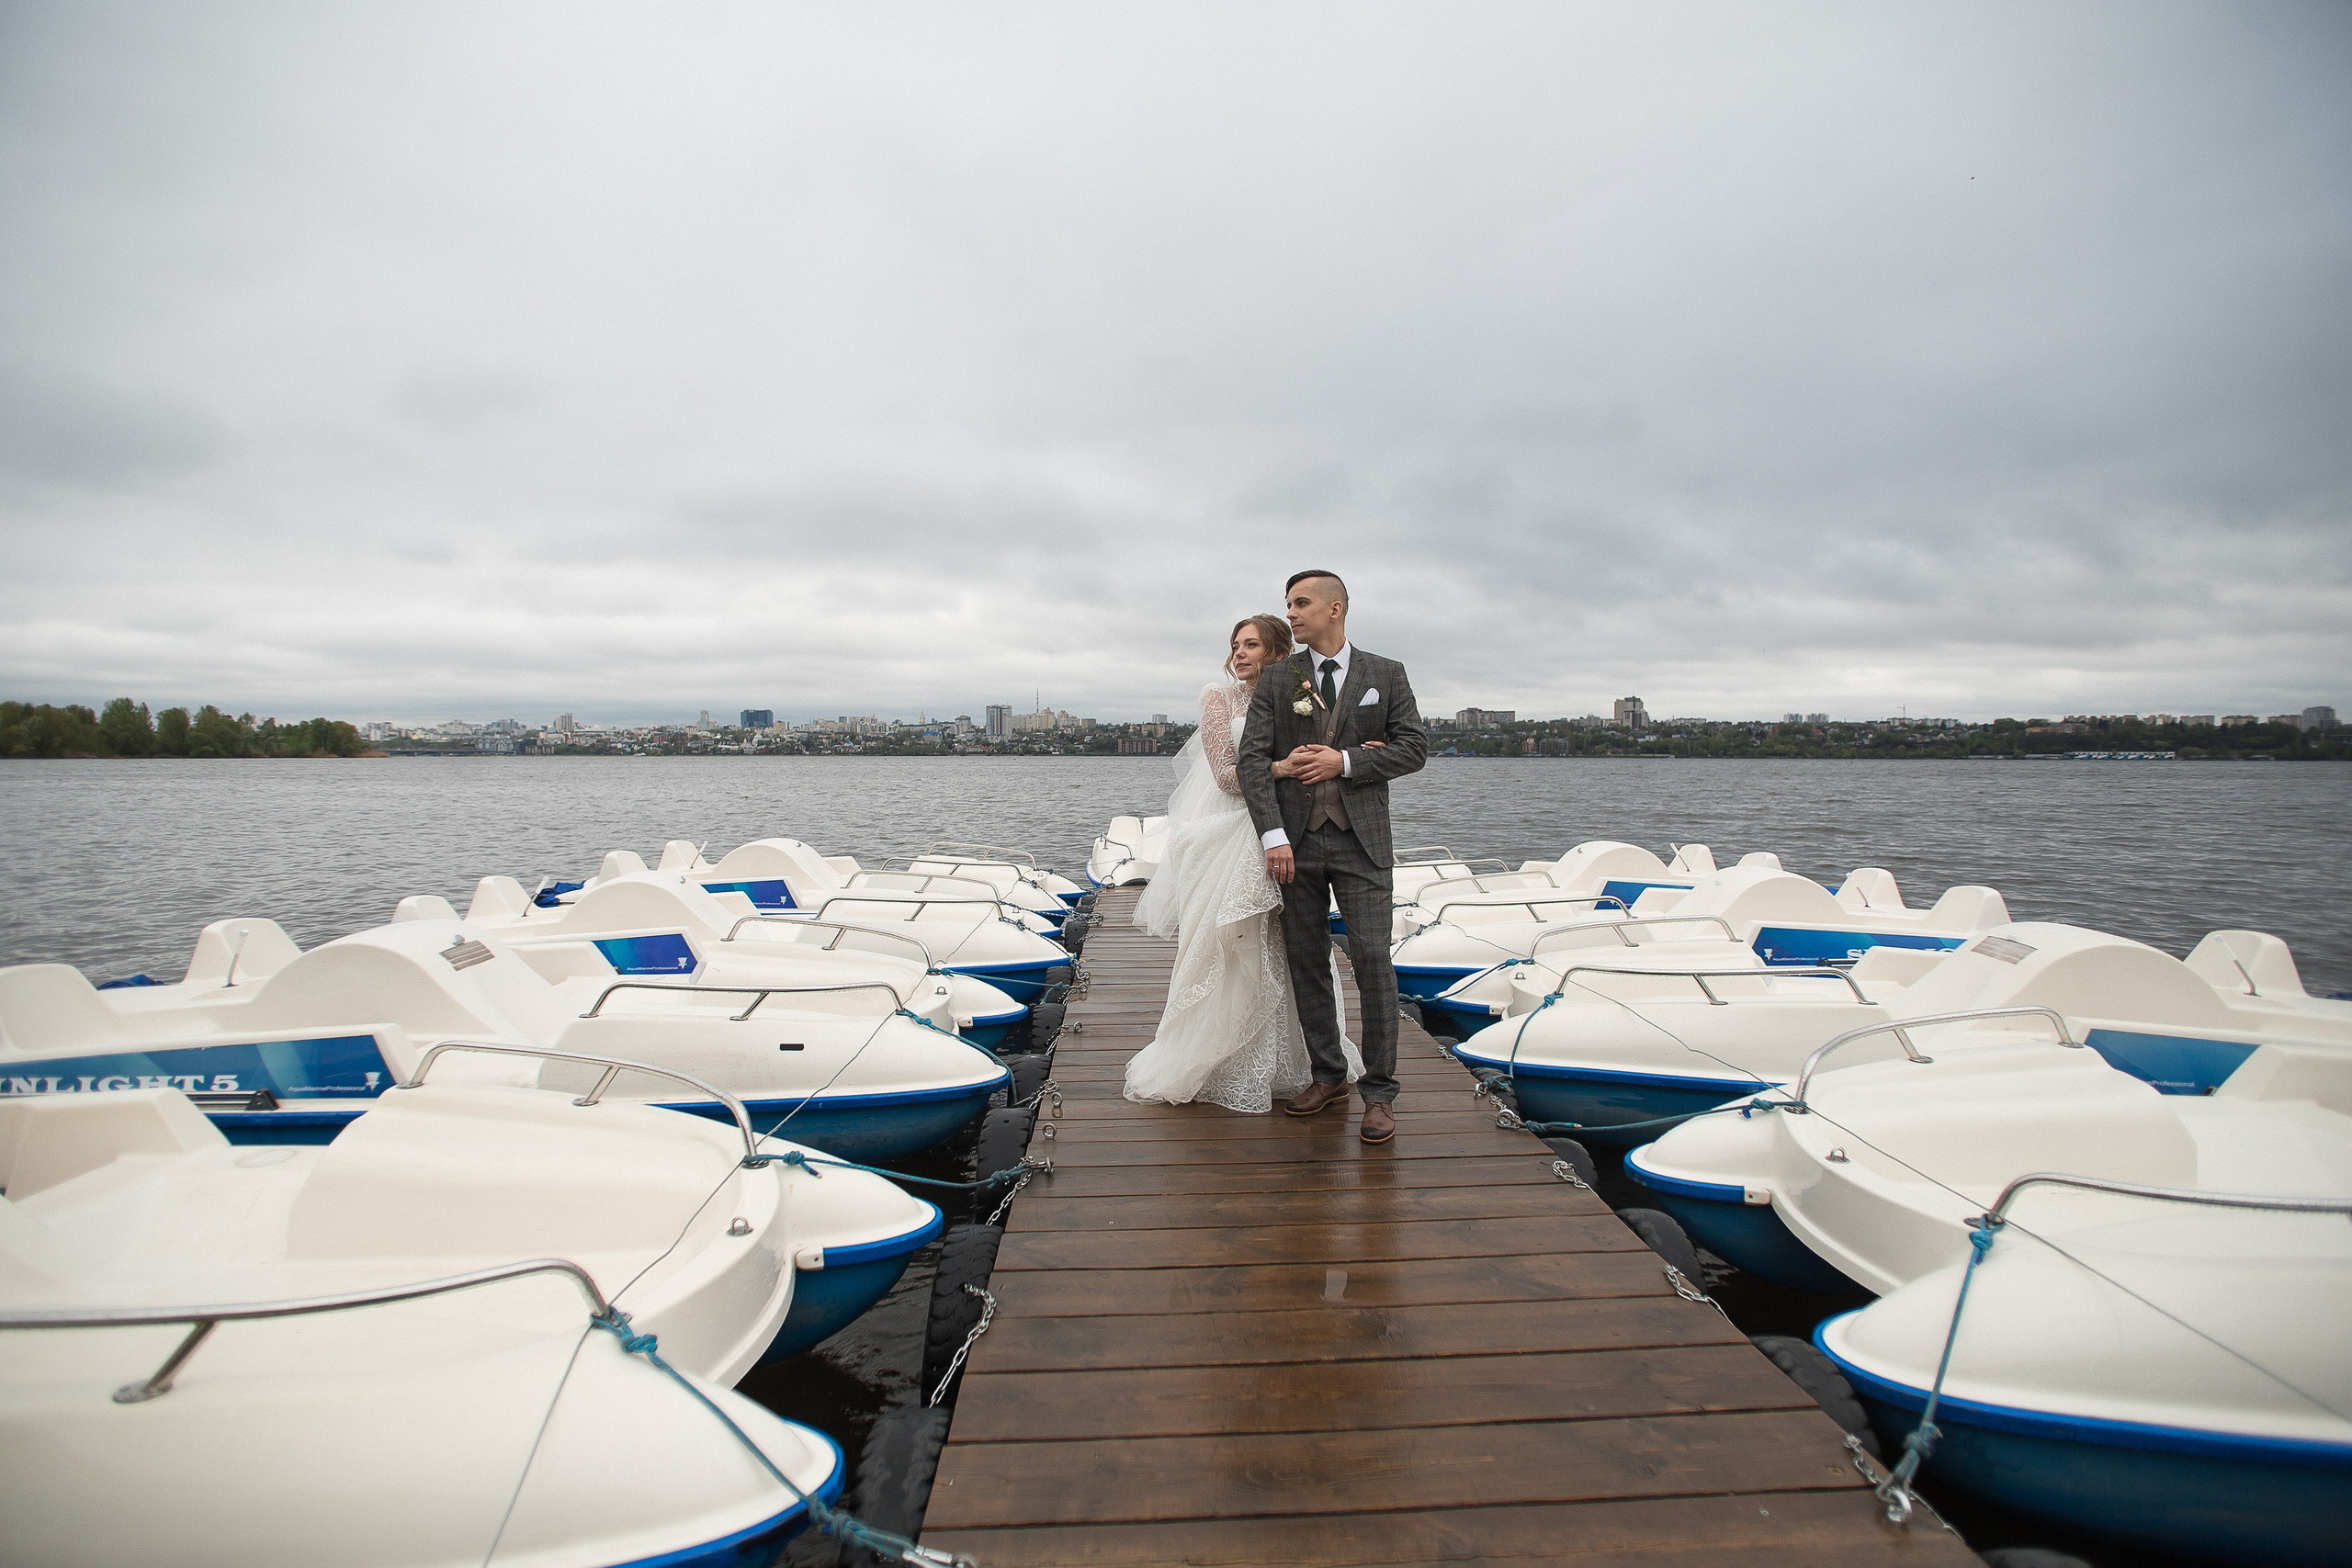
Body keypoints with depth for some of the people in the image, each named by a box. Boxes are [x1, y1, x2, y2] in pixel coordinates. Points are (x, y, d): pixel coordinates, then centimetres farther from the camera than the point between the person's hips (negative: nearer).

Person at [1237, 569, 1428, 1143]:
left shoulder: (1387, 675, 7)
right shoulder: (1276, 679, 7)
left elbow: (1413, 747, 1)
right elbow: (1254, 758, -1)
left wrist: (1344, 761, -11)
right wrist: (1273, 835, -11)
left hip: (1361, 842, -2)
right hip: (1297, 840, 2)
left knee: (1372, 961, -6)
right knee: (1307, 963, 7)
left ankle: (1379, 1092, 5)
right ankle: (1328, 1077, 22)